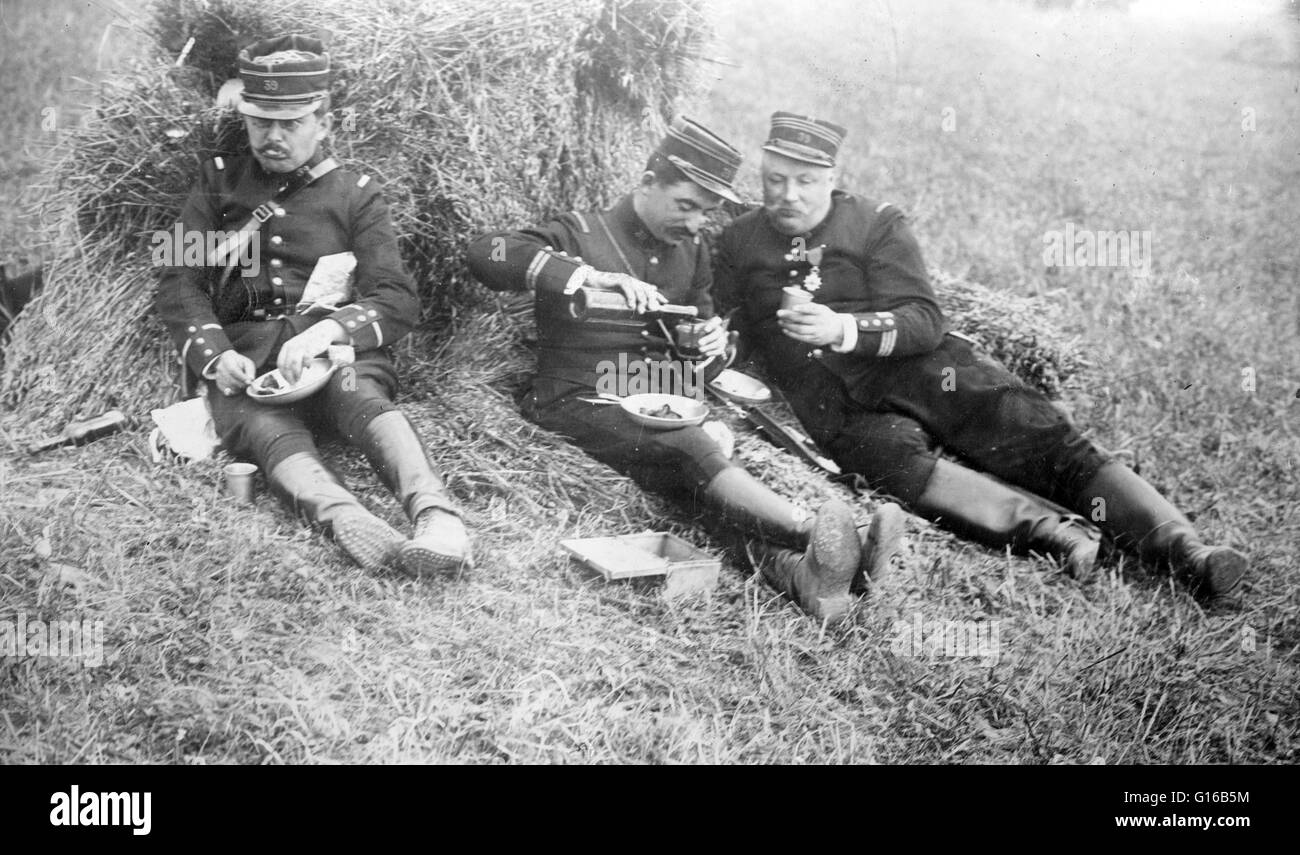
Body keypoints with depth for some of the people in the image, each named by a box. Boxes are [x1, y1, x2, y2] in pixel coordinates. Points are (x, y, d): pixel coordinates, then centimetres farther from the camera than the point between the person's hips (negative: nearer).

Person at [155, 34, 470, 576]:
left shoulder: (355, 194, 14)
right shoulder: (220, 183, 20)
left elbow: (398, 301, 2)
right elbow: (178, 285, 11)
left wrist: (329, 331, -19)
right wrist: (214, 356, -10)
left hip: (336, 349, -1)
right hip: (243, 356, 1)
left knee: (358, 392, -37)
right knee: (265, 428, -35)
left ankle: (438, 517, -61)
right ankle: (346, 521, -63)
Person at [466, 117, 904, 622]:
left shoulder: (692, 250, 21)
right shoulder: (581, 233, 2)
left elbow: (705, 328, 28)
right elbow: (484, 254, -15)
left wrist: (713, 344, 1)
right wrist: (591, 277, -26)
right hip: (581, 404, -5)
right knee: (691, 450, -35)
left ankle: (788, 567, -58)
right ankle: (814, 538, -56)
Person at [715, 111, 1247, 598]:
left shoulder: (875, 224, 8)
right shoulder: (738, 243, 14)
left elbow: (925, 322, -2)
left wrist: (844, 329, -19)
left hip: (919, 369, 1)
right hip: (837, 406, -1)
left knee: (1042, 440, -19)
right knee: (895, 459, -36)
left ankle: (1178, 544, -27)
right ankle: (1047, 529, -47)